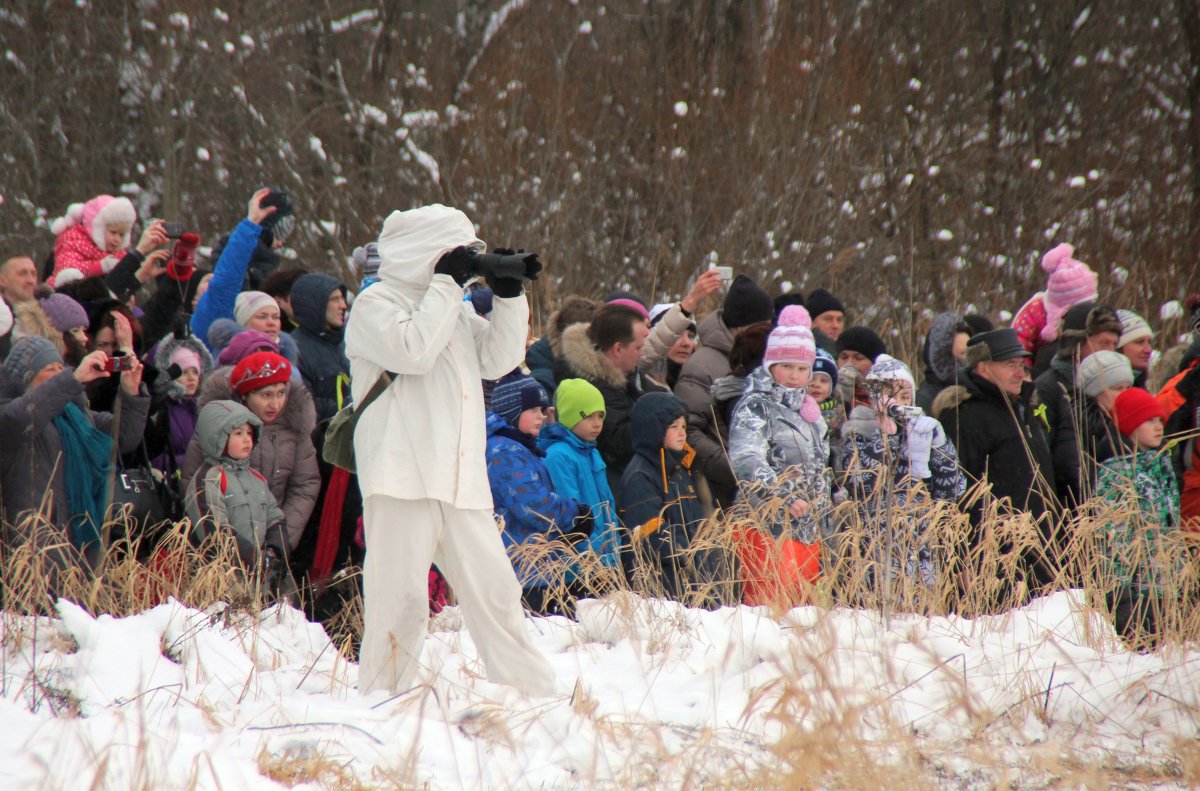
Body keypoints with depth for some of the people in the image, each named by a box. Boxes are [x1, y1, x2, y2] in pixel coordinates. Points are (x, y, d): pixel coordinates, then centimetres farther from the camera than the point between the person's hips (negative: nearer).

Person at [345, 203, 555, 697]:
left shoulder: (454, 308, 22)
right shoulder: (375, 305, -2)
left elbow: (499, 360, 16)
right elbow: (413, 351, -18)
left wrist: (509, 296, 5)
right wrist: (446, 283, -11)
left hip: (460, 480, 7)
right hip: (402, 475, -7)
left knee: (494, 590, 6)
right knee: (399, 595, -9)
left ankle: (534, 693, 10)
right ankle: (381, 695, -2)